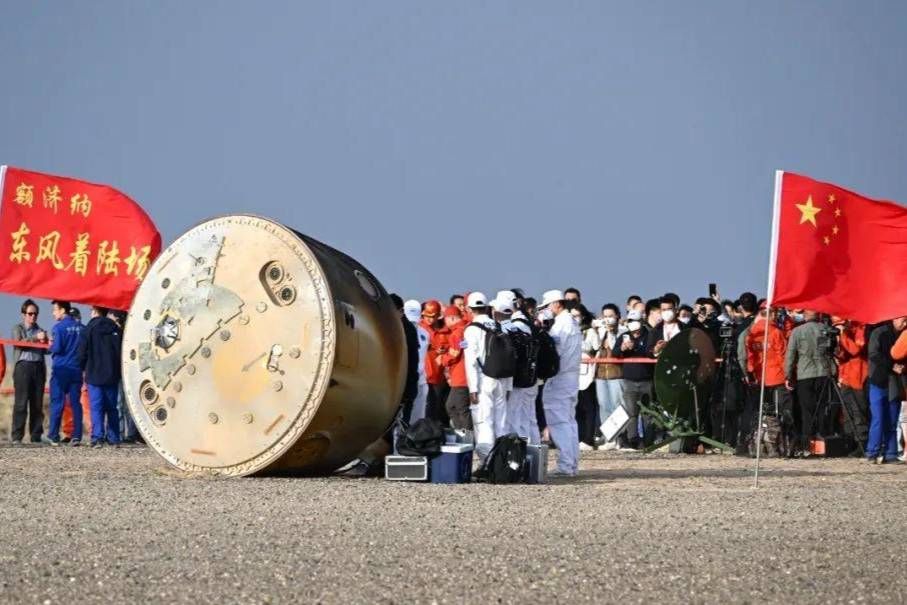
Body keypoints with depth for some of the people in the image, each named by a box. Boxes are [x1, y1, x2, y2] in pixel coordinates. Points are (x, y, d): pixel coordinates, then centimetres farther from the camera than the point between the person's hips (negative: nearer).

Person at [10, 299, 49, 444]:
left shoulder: (39, 330, 20)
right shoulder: (18, 329, 10)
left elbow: (45, 351, 19)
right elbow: (19, 343, -9)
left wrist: (46, 343, -3)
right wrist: (36, 338, -20)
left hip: (38, 366, 4)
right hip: (23, 365, -4)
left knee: (37, 403, 2)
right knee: (21, 402, -8)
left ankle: (36, 436, 6)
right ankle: (16, 436, -9)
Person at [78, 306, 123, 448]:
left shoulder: (89, 329, -6)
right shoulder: (116, 329, 6)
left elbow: (82, 352, -6)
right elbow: (122, 351, 9)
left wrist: (83, 368, 10)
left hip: (94, 375, -4)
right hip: (112, 375, 4)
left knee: (96, 407, -5)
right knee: (112, 407, 11)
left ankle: (97, 438, -13)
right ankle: (114, 438, 10)